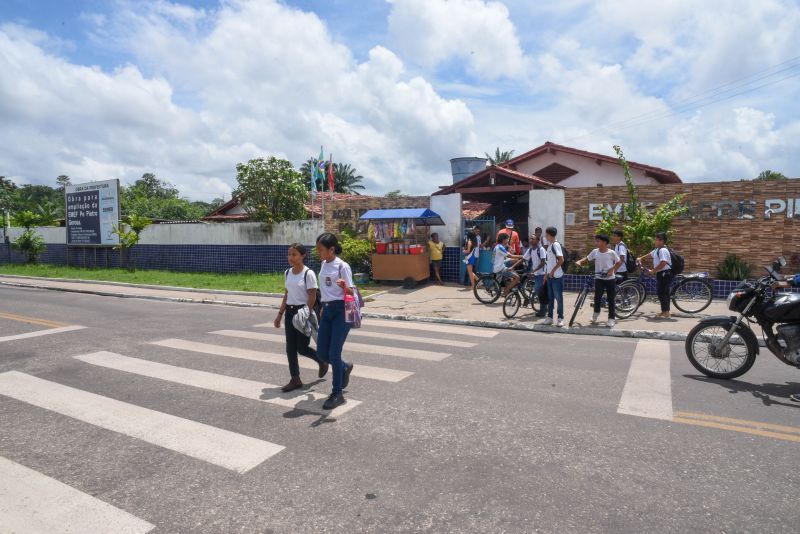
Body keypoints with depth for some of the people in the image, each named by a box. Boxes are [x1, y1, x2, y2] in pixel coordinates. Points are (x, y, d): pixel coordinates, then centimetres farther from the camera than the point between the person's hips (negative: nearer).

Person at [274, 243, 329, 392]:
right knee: (290, 348, 6)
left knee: (302, 348, -2)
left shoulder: (308, 274, -12)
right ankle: (295, 379, 15)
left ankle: (322, 361, 26)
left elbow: (312, 297, -14)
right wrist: (280, 314, 14)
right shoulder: (288, 272, 9)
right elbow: (286, 295, 15)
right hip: (290, 312, 7)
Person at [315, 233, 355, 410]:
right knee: (321, 353, 8)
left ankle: (337, 394, 8)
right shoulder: (324, 265, 11)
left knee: (334, 354, -7)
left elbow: (351, 292, -15)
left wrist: (344, 286, -36)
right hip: (327, 310, 8)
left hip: (341, 311, -8)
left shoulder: (342, 266, -12)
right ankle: (345, 367, 37)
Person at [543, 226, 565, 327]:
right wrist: (546, 274, 16)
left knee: (558, 297, -1)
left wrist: (553, 271, -16)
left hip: (556, 276, -8)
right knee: (550, 297, 11)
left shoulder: (556, 245, -12)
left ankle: (560, 318, 5)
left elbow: (561, 260, -18)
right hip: (550, 276, 8)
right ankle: (549, 317, 17)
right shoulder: (549, 246, 14)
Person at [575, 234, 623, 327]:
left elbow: (619, 262, 1)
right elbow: (587, 259, 4)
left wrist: (612, 270, -11)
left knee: (611, 299, 4)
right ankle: (596, 312, 21)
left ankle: (611, 318, 14)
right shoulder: (595, 252, 0)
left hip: (610, 279, -2)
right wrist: (579, 261, -16)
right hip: (599, 278, 2)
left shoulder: (611, 253, -8)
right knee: (597, 297, -7)